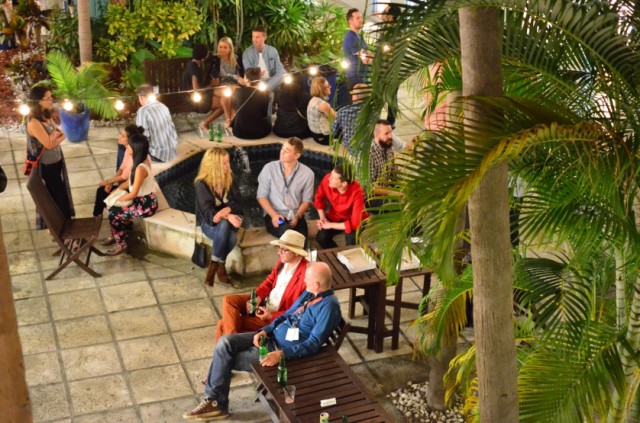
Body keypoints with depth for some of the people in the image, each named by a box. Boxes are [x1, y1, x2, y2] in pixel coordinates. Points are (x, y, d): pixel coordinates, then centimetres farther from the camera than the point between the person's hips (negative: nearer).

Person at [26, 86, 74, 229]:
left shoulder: (47, 117, 2)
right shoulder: (33, 122, -26)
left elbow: (63, 136, 4)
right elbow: (48, 144, -25)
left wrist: (55, 136, -17)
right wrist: (57, 134, -9)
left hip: (56, 163, 8)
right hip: (45, 167, -8)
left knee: (61, 194, 20)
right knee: (52, 198, 9)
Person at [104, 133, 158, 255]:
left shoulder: (140, 168, -28)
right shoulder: (137, 163, 2)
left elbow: (133, 194, -25)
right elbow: (128, 182, 13)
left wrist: (117, 199, -11)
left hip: (147, 205, -9)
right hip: (140, 200, 9)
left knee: (114, 213, -11)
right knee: (112, 208, 8)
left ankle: (121, 244, 5)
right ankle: (115, 236, 25)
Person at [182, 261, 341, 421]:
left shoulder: (329, 306, -22)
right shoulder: (310, 293, 7)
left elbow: (313, 344, -26)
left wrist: (281, 354, -32)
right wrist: (265, 330, 1)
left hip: (286, 351, -9)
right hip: (273, 337, 9)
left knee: (226, 358, -9)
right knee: (225, 342, -9)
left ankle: (216, 402, 9)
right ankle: (214, 401, -5)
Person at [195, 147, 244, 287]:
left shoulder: (230, 178, 0)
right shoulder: (202, 184, -13)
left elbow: (236, 202, -5)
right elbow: (208, 211, -20)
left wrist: (225, 211, -27)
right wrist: (228, 217, -37)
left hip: (228, 220, 3)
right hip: (209, 223, -3)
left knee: (230, 237, -34)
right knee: (223, 226, -38)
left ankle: (214, 266, -13)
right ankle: (220, 269, -26)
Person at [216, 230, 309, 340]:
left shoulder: (306, 274, -28)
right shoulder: (283, 260, -3)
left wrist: (271, 316, -23)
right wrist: (257, 298, -6)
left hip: (276, 317, -9)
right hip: (264, 301, 9)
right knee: (228, 300, -7)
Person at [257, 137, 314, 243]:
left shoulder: (307, 173, 1)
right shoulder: (269, 168, -2)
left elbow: (306, 200, 8)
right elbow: (261, 196, 1)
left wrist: (297, 216, -10)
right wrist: (273, 215, -14)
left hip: (296, 216, 1)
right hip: (274, 215, -1)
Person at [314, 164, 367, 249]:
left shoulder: (357, 193, -35)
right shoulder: (327, 179, -25)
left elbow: (355, 223, -35)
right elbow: (319, 197, -1)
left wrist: (330, 225, -28)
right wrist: (322, 218, -10)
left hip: (352, 221, -3)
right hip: (336, 217, 4)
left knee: (351, 238, -33)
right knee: (321, 237, -21)